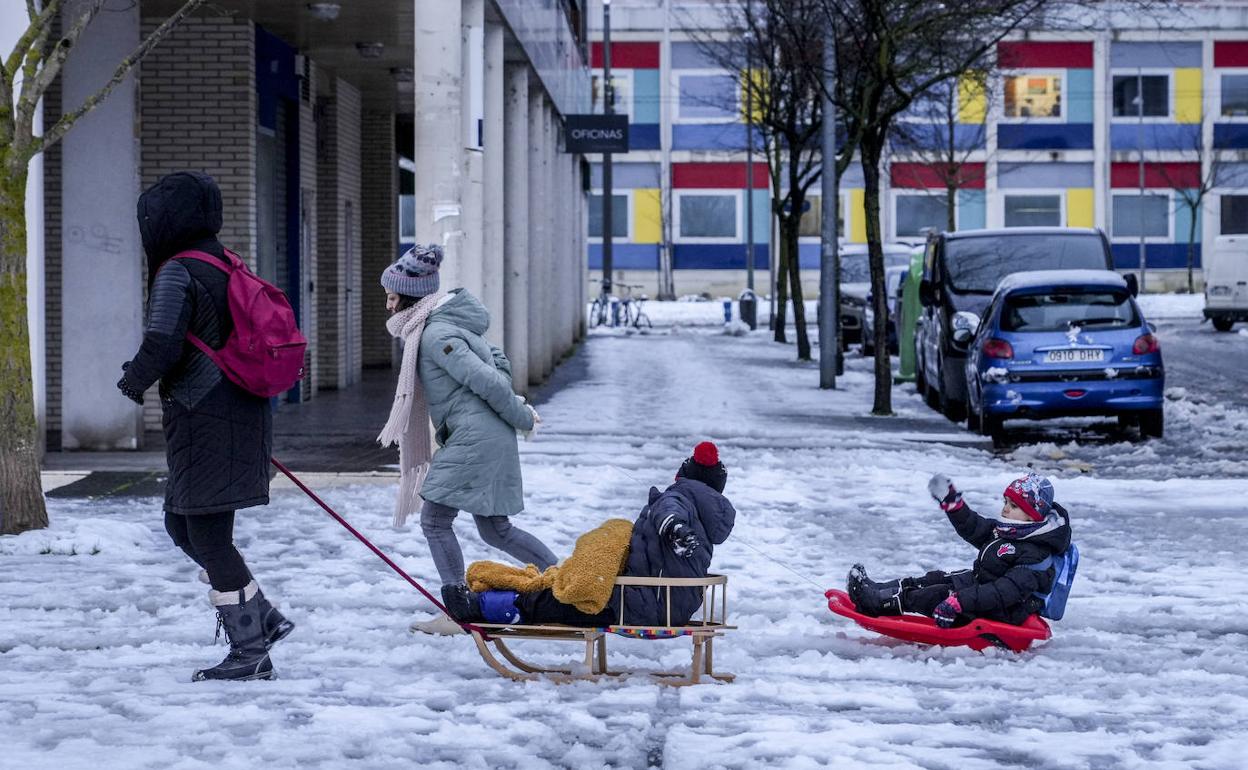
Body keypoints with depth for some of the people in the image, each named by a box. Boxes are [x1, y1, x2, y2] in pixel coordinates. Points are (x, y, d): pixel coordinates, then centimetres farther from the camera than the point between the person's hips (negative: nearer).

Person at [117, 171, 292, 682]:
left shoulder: (177, 272, -14)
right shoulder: (226, 265, 13)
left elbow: (162, 347, -22)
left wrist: (133, 381, -1)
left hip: (204, 423, -9)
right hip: (240, 414, 9)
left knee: (207, 535, -1)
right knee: (182, 524, 19)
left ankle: (251, 652, 4)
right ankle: (263, 619, 18)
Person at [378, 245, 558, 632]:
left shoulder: (436, 335, -17)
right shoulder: (440, 325, 15)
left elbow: (486, 380, -22)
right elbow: (499, 362, 21)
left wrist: (522, 417, -9)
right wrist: (517, 409, 10)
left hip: (476, 439, -10)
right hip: (482, 439, 10)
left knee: (435, 520, -3)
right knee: (495, 529, 16)